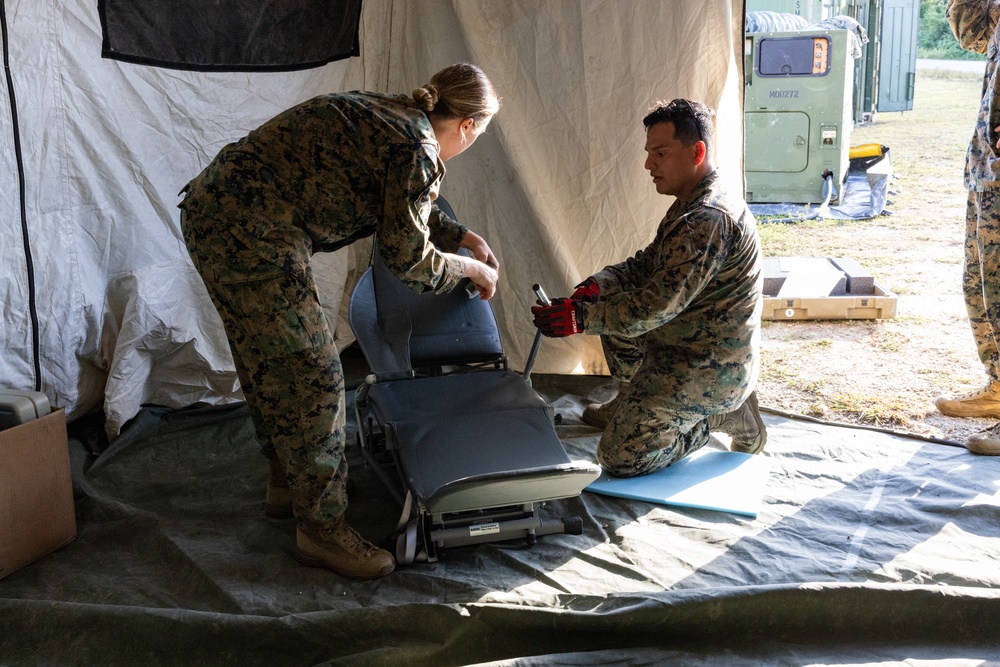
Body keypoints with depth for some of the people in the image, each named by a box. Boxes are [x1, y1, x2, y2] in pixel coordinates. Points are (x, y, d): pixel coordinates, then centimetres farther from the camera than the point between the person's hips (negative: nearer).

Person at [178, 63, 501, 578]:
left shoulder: (383, 113, 18)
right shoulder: (419, 150, -11)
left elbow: (403, 207, 34)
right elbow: (407, 257, -5)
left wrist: (462, 235, 35)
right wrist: (471, 268, 11)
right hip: (251, 234, -11)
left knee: (267, 361, 22)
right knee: (311, 375, -2)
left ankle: (285, 482, 40)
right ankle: (321, 526, 9)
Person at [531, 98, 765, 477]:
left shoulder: (710, 219, -26)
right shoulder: (690, 205, 9)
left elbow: (656, 306, -29)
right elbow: (645, 265, 12)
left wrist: (578, 318, -25)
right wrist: (595, 286, -6)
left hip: (711, 369, -10)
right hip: (685, 344, 10)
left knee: (619, 458, -13)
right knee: (611, 302, 21)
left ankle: (726, 415, 1)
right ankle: (632, 402, 30)